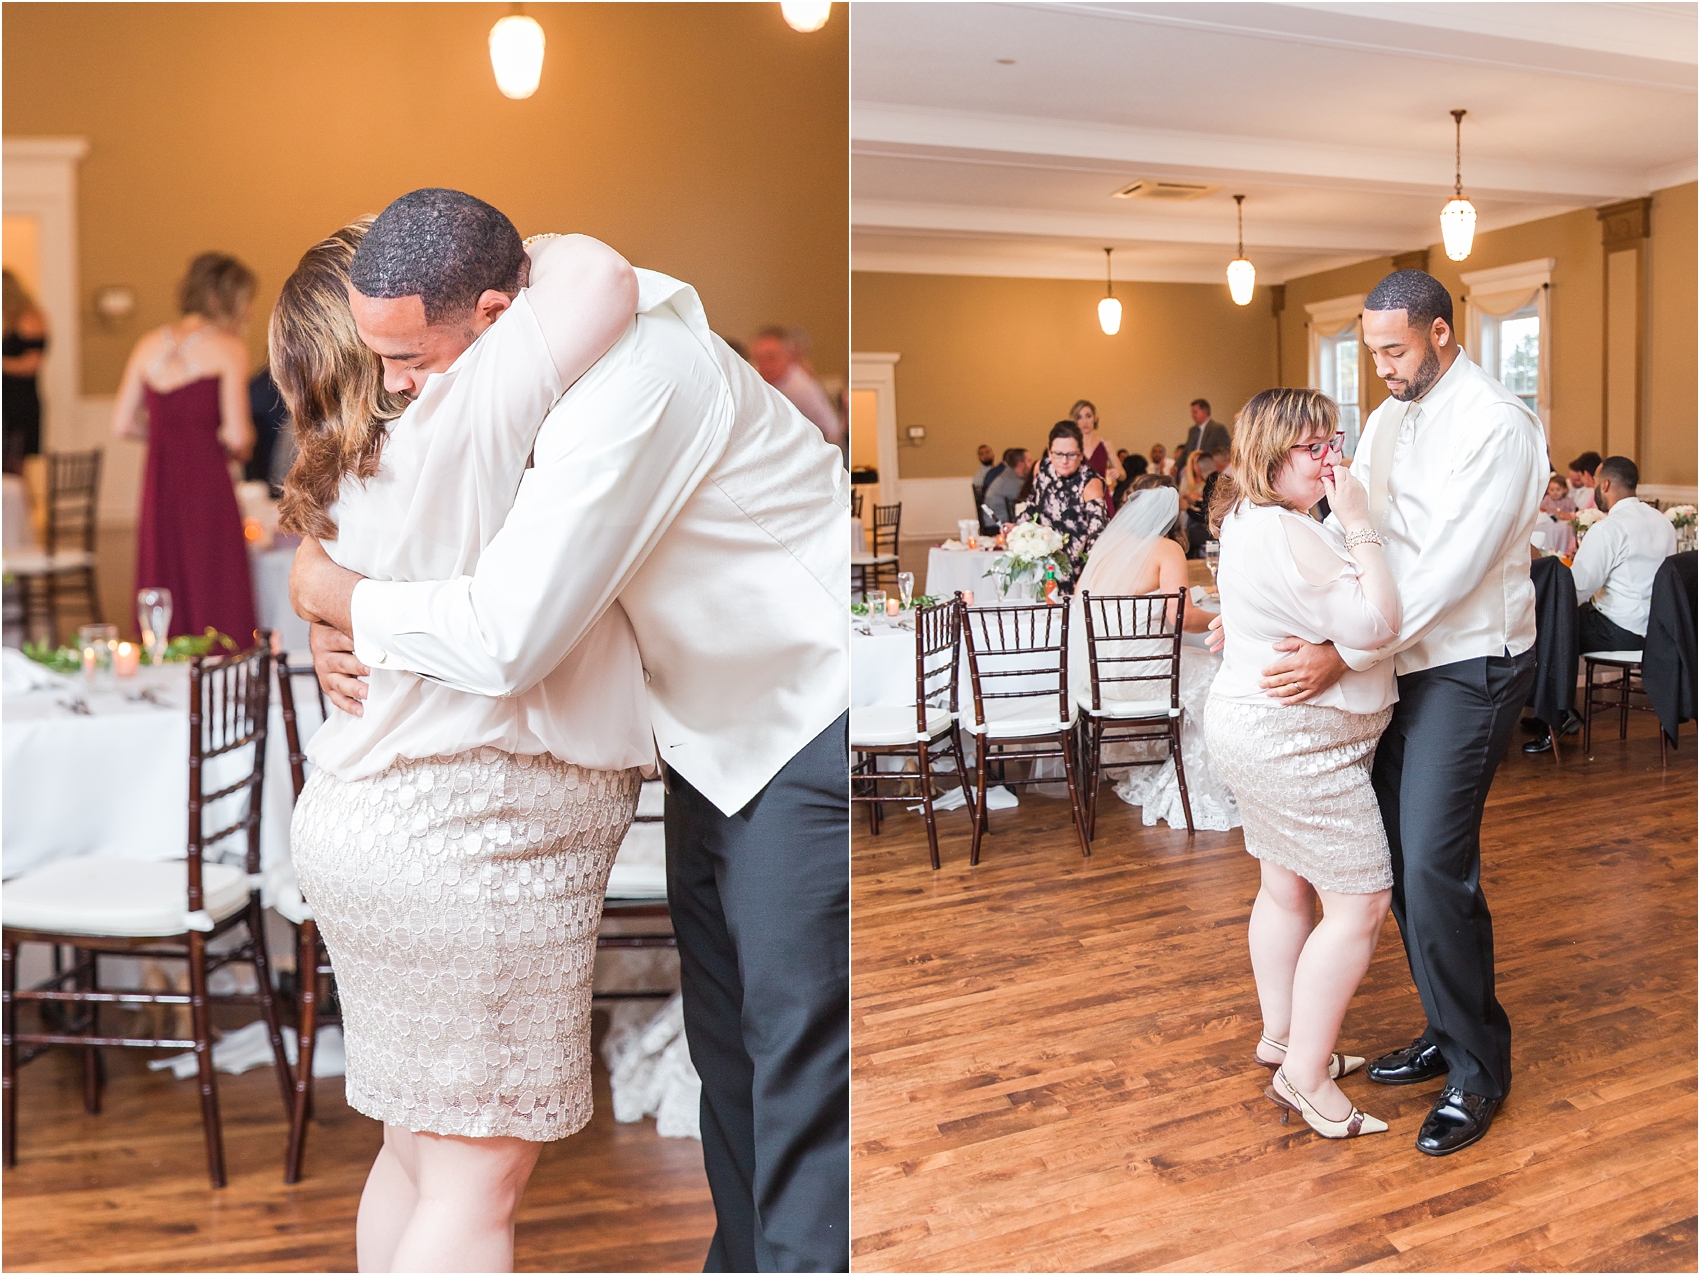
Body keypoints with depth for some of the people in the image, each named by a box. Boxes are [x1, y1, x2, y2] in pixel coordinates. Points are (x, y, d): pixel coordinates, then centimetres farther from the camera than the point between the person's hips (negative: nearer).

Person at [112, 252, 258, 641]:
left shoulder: (150, 345, 12)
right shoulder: (229, 348, -3)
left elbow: (123, 425, 10)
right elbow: (237, 435, -11)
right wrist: (243, 444, 10)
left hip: (158, 487, 6)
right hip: (206, 483, -5)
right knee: (214, 605, -1)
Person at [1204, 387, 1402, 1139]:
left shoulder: (1251, 520, 12)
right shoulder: (1283, 536, -23)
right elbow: (1376, 623, -24)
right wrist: (1360, 526, -19)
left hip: (1264, 731, 11)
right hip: (1298, 743, -11)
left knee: (1288, 888, 19)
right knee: (1361, 903, -5)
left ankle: (1282, 1037, 33)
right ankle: (1306, 1075, 3)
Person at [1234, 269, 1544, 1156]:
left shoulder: (1496, 424, -15)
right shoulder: (1386, 422, 12)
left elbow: (1453, 567, -23)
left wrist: (1343, 656, -26)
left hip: (1470, 666, -8)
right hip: (1404, 662, 8)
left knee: (1435, 865, -10)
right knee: (1398, 855, 10)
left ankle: (1478, 1069, 8)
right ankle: (1445, 1034, 27)